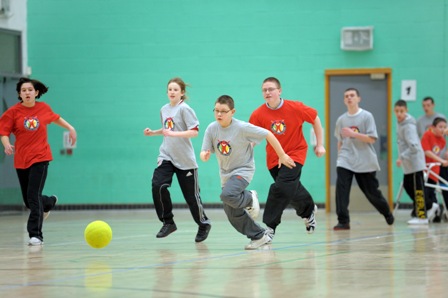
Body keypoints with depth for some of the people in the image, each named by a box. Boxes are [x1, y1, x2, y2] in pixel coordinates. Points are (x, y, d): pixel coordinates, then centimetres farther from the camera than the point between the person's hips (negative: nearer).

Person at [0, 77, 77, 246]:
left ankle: (36, 235, -11)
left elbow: (55, 118, 23)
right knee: (28, 201, 10)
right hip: (21, 160, 2)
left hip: (40, 158, -2)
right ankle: (50, 202, 45)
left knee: (33, 196, -16)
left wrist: (70, 128, 18)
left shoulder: (44, 108, 1)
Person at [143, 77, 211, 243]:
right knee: (158, 185, -19)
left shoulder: (184, 109, -9)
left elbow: (194, 132, -16)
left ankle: (204, 224, 25)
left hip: (184, 159, -5)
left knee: (191, 195, 1)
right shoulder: (164, 109, 10)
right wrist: (153, 132, 12)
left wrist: (174, 134, -25)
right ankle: (168, 222, -6)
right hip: (166, 156, 5)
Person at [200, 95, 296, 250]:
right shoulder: (212, 129, -8)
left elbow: (268, 134, -14)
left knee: (227, 195, -34)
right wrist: (204, 155, -32)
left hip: (243, 169, -6)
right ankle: (260, 236, 23)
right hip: (225, 174, 6)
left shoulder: (242, 128, -21)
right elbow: (204, 153, -6)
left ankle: (249, 198, -2)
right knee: (233, 216, 5)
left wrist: (282, 156, -9)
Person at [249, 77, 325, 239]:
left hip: (295, 154, -3)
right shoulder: (258, 114, -13)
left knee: (281, 187, -21)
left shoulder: (295, 108, -17)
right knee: (292, 190, 16)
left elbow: (315, 119, -2)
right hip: (274, 157, 3)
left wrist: (320, 144, 0)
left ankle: (269, 226, -16)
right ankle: (309, 210, 48)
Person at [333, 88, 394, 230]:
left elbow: (372, 139, -13)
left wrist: (353, 133, -22)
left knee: (371, 191, 8)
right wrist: (340, 155, 15)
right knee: (341, 188, -18)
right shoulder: (341, 120, 6)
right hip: (345, 160, 2)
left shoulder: (367, 116, -5)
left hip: (365, 162, -2)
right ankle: (343, 221, -17)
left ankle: (387, 213, 36)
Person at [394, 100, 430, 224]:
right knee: (408, 186, 14)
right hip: (408, 163, 10)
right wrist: (402, 158, 14)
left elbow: (414, 146, -26)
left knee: (417, 188, -5)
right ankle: (429, 206, 23)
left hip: (415, 162, -10)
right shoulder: (400, 123, 8)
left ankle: (422, 216, 0)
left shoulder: (409, 126, -19)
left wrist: (402, 157, -26)